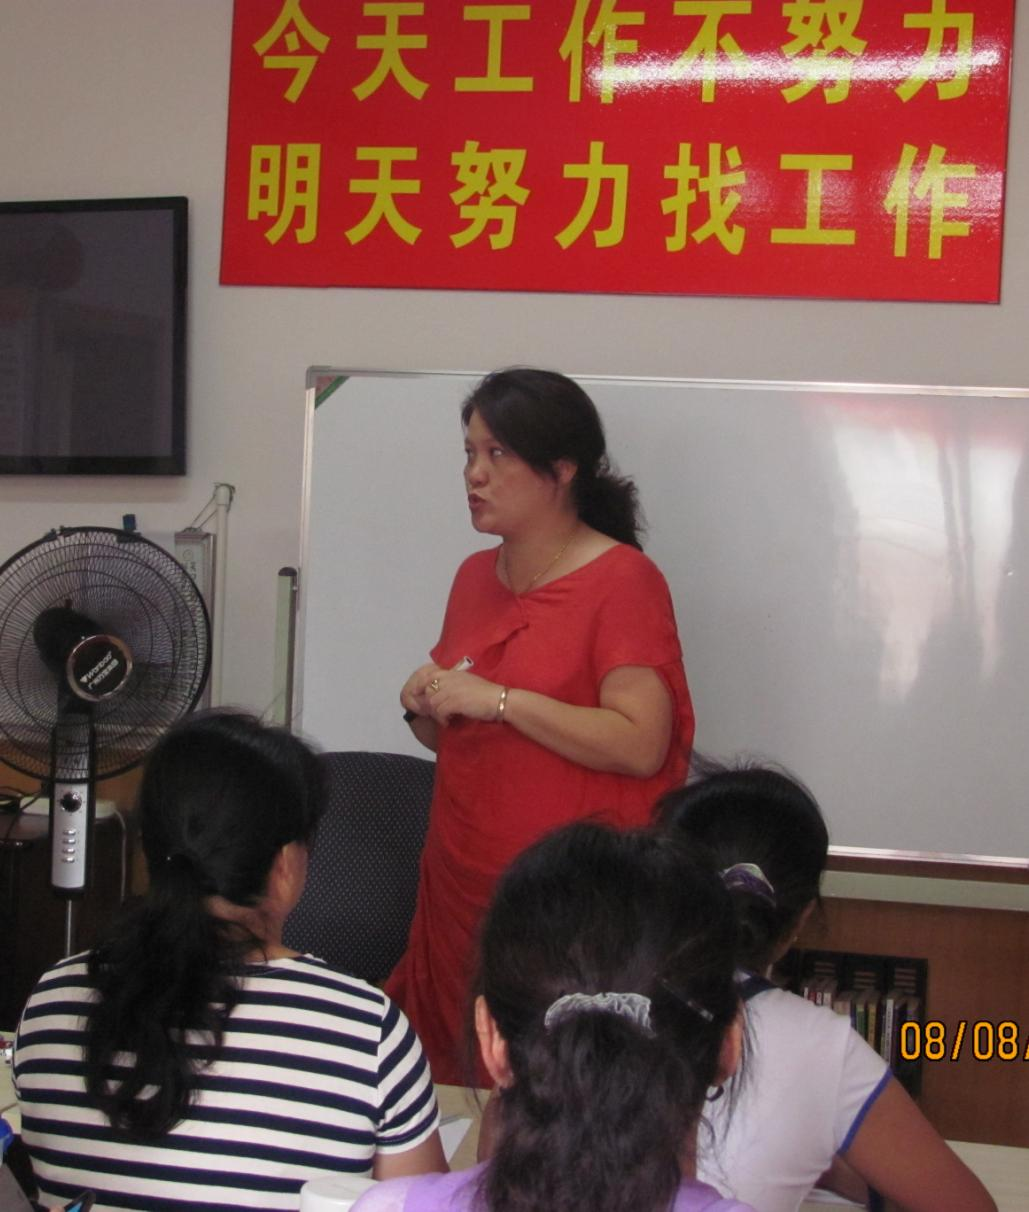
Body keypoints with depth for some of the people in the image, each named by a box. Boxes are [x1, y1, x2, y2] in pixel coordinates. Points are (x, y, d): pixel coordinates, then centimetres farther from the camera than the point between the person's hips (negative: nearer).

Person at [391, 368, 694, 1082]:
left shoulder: (623, 580, -9)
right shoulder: (475, 576, 13)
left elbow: (641, 746, -20)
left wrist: (497, 699, -21)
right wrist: (427, 708, 1)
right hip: (462, 886, 7)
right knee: (452, 1096, 9)